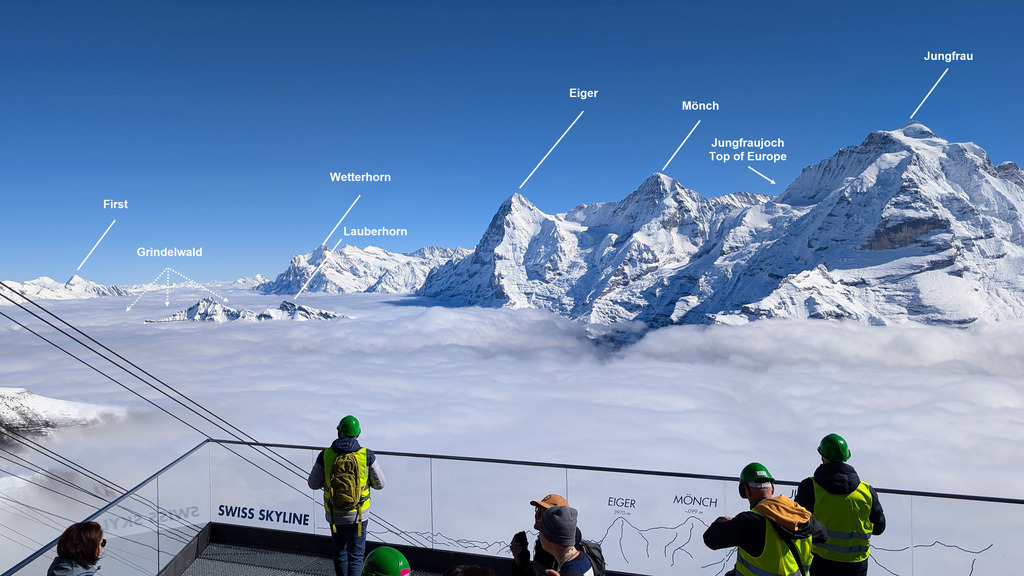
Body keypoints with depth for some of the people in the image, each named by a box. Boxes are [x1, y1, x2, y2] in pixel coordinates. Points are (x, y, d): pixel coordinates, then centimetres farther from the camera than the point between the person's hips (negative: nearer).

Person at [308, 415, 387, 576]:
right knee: (356, 556, 8)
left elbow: (313, 484, 1)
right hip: (357, 515, -2)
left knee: (339, 553, 22)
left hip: (334, 515, 2)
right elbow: (379, 484, -3)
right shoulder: (366, 455, -11)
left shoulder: (325, 455, -9)